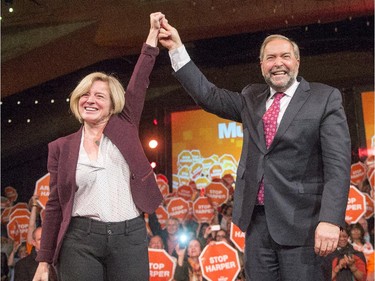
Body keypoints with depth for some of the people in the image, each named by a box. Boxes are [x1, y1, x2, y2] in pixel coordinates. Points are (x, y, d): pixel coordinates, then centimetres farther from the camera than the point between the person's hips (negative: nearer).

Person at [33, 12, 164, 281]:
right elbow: (55, 205, 8)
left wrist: (153, 31, 2)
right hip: (80, 240, 0)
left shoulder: (124, 127, 8)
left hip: (130, 237, 0)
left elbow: (139, 84, 2)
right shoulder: (62, 147, 7)